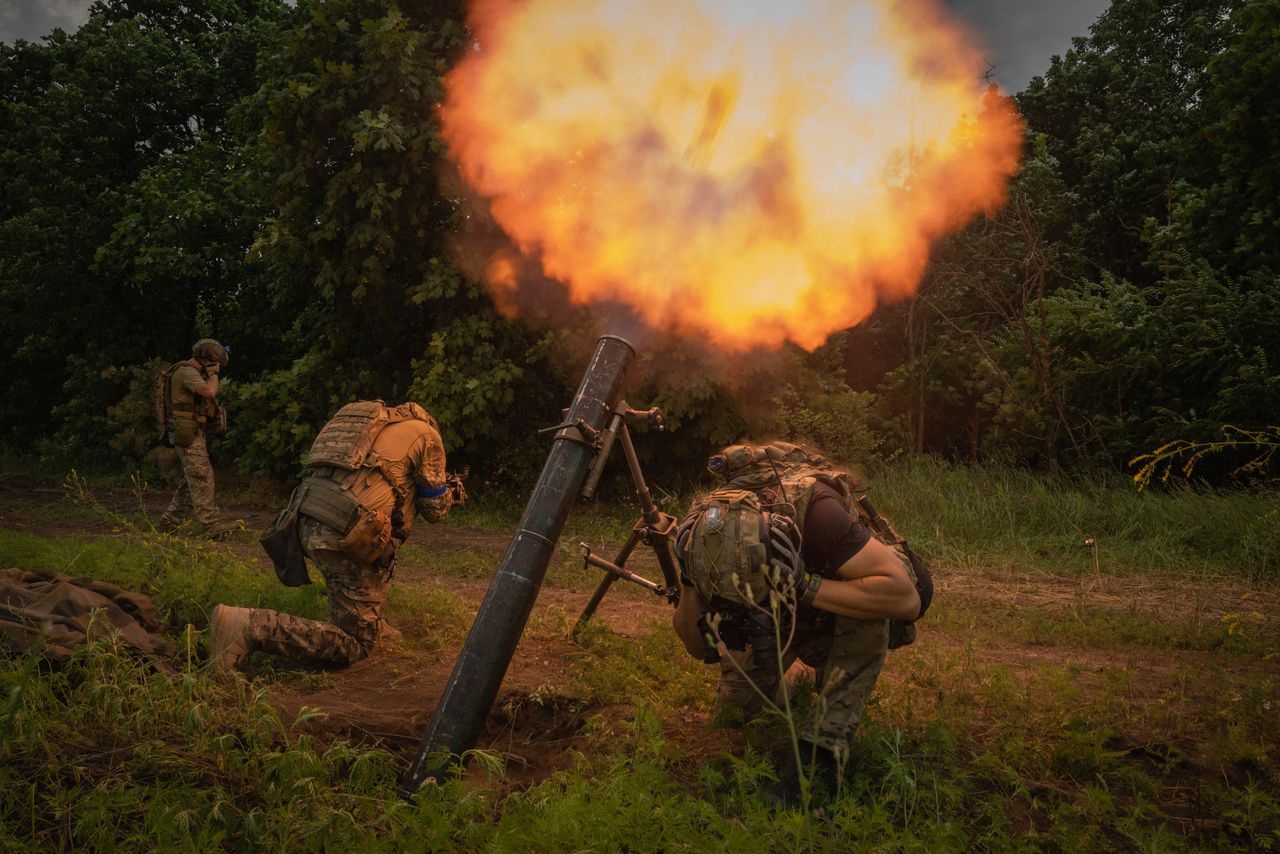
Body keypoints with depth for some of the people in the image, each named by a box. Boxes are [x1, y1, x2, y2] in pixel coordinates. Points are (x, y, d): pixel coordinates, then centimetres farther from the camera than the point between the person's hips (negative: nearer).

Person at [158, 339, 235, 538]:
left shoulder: (192, 372, 18)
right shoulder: (187, 372, -14)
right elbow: (209, 391, -31)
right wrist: (213, 374, -14)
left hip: (195, 433, 10)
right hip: (187, 434, -10)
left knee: (193, 479, 13)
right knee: (202, 477, -12)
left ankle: (170, 521, 20)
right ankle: (212, 524, -13)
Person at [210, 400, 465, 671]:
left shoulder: (378, 424, 28)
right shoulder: (425, 433, 8)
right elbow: (435, 509, 11)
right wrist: (449, 491, 33)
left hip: (307, 522, 8)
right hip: (346, 537, -8)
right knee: (355, 645, 0)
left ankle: (371, 624, 28)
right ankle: (250, 627, -12)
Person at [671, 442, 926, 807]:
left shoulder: (813, 508, -42)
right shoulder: (701, 533, -29)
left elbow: (906, 598, -46)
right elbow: (698, 649, -18)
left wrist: (807, 588, -49)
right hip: (782, 615, 4)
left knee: (867, 603, -36)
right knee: (735, 707, -7)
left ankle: (820, 750, -27)